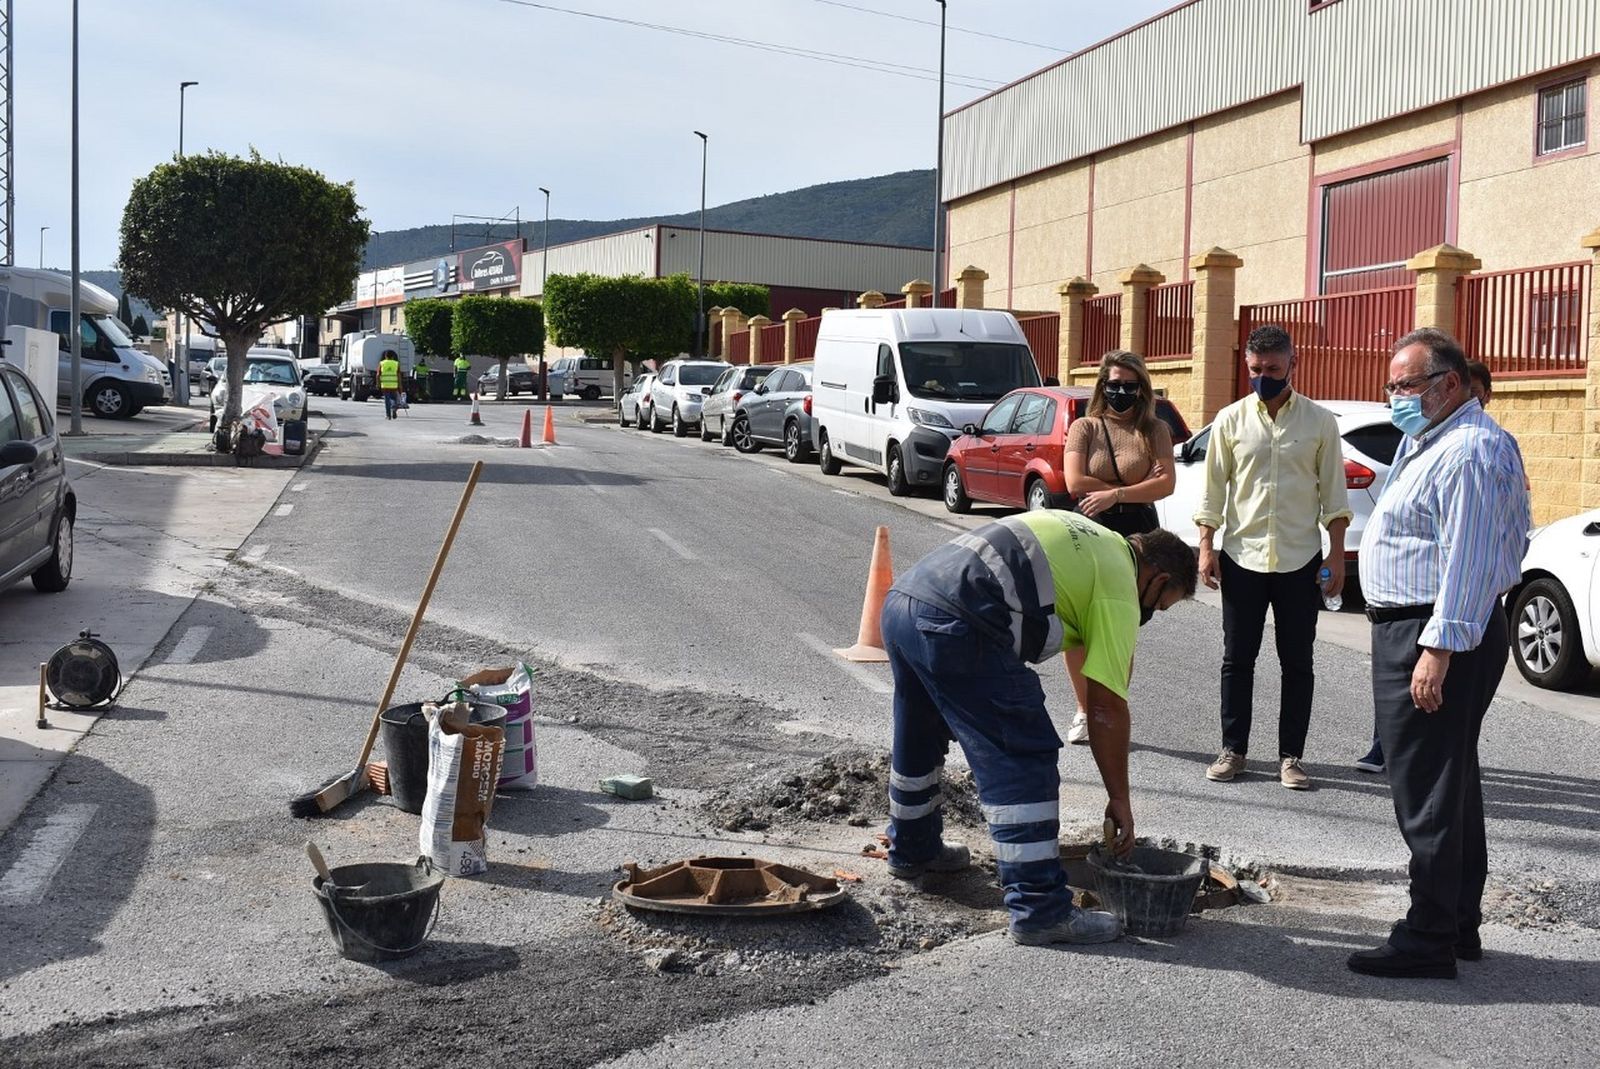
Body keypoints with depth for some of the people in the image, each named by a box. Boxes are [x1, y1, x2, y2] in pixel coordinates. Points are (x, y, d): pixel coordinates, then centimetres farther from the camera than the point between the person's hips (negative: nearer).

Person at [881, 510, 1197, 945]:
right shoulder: (1119, 588, 3)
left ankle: (912, 850, 48)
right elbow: (1107, 705, 0)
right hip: (955, 626, -10)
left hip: (900, 598, 10)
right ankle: (1040, 910, -1)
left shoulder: (1087, 533, 27)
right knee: (1024, 764, -3)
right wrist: (1119, 800, 7)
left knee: (919, 741, 28)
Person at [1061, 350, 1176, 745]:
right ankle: (1085, 711, 16)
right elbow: (1076, 482, -10)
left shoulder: (1155, 429, 5)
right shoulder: (1084, 427, 3)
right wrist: (1136, 487, -8)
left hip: (1136, 535, 0)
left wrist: (1114, 494, -18)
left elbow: (1167, 483, -8)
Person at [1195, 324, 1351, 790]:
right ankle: (1232, 749, 17)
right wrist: (1206, 548, -2)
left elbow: (1333, 493, 3)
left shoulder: (1320, 421, 1)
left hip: (1300, 559, 0)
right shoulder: (1231, 420, 3)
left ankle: (1291, 756, 15)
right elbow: (1213, 489, 4)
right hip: (1242, 557, 1)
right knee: (1237, 659, 6)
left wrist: (1337, 554, -3)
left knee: (1297, 663, 6)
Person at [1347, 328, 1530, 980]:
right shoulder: (1430, 442, 17)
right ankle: (1459, 926, 27)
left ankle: (1430, 939, 0)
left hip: (1437, 635, -11)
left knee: (1429, 790, -7)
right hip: (1417, 631, 11)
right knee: (1451, 785, 16)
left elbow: (1469, 559, -24)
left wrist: (1439, 647, -26)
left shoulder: (1469, 451, -17)